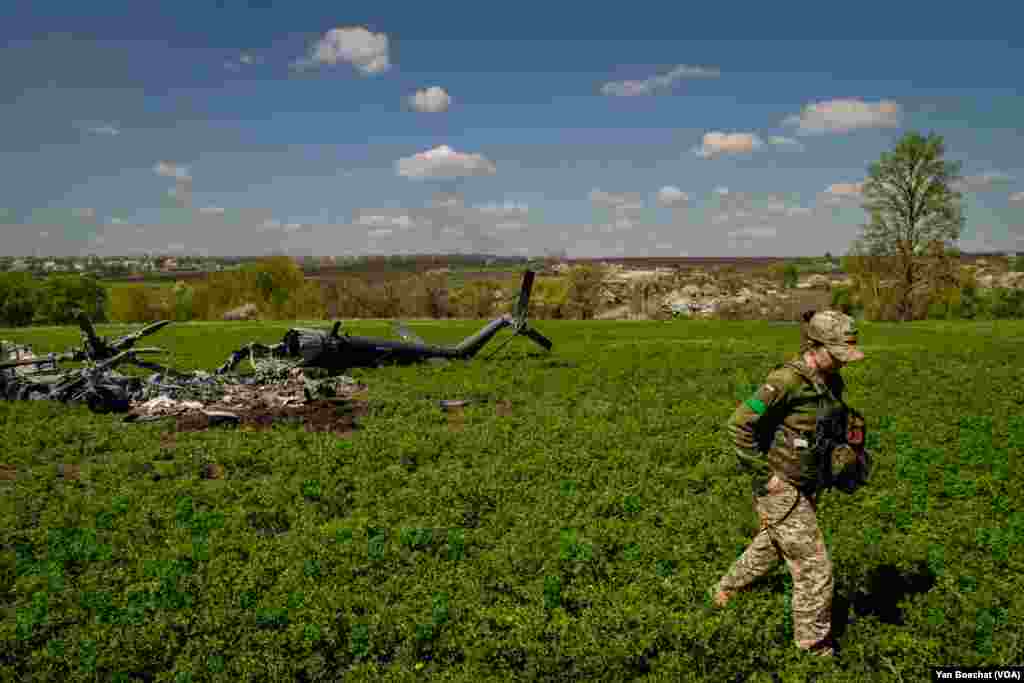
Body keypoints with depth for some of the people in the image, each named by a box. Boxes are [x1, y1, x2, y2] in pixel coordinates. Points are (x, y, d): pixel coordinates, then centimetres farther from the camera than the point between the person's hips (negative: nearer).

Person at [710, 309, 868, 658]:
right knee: (815, 567, 1)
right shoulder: (786, 381, -23)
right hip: (782, 492, -8)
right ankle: (815, 643, 21)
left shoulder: (831, 383, 3)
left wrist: (846, 452, 1)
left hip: (808, 488, 9)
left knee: (768, 549, 26)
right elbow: (740, 425, -23)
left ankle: (725, 591, 49)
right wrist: (765, 474, -20)